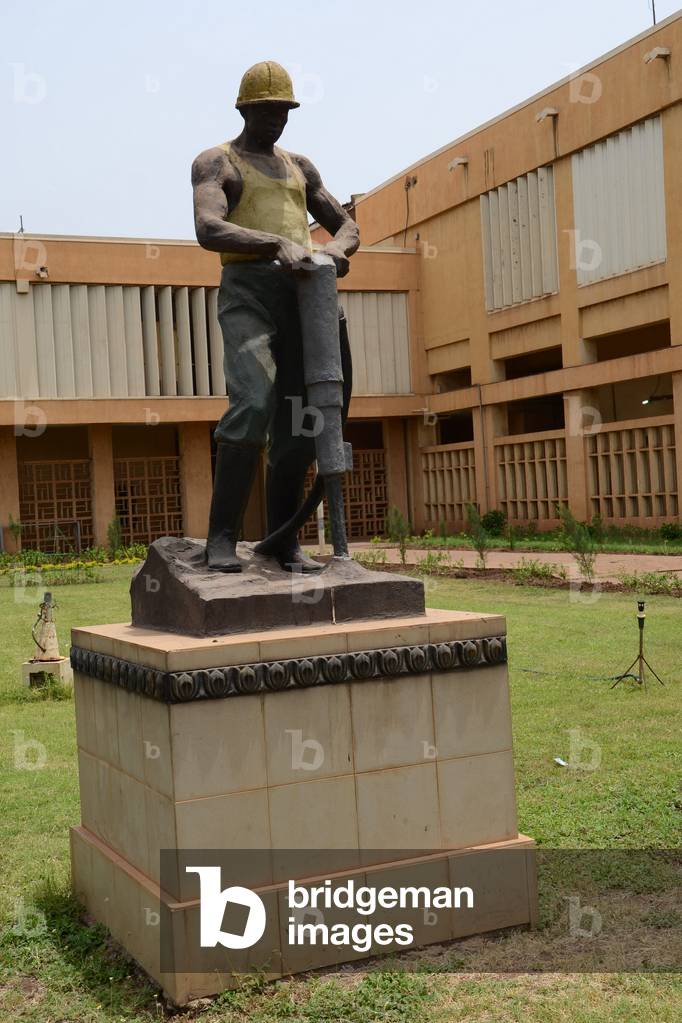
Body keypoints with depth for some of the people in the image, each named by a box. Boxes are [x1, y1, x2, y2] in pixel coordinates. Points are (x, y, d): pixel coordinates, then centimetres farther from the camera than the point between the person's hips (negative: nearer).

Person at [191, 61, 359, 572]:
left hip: (300, 295, 6)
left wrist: (336, 250, -4)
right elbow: (209, 231, -13)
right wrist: (278, 245, -28)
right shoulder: (214, 162, 7)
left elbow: (348, 227, 23)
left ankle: (285, 541, 4)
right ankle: (223, 535, -18)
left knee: (298, 422, -3)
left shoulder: (299, 166, 26)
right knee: (254, 405, -25)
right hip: (247, 291, -5)